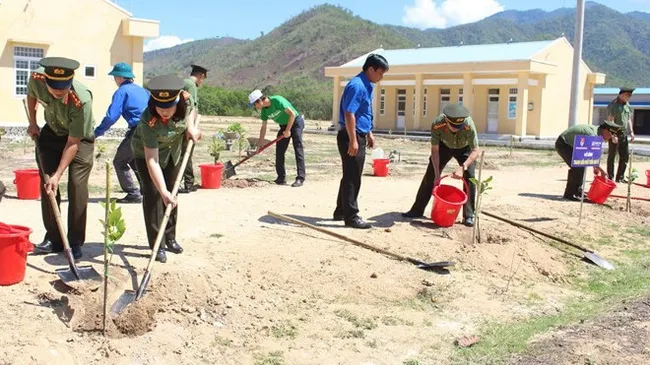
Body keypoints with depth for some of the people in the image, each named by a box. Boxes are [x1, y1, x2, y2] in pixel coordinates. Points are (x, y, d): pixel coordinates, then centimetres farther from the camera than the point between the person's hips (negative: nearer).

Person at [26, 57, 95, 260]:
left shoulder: (82, 100, -38)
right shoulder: (37, 79, -25)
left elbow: (73, 142, -29)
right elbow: (31, 94, 5)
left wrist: (58, 175, -29)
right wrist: (32, 122, 2)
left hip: (81, 137, -4)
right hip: (51, 133, 5)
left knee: (77, 186, -12)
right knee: (47, 184, 1)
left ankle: (75, 243, -3)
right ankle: (53, 239, 11)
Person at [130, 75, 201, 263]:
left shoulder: (186, 99, -29)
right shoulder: (149, 122, -41)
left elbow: (191, 110, -1)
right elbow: (152, 161, -42)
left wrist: (191, 125, -21)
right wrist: (163, 191, -48)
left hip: (173, 150, 5)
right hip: (145, 152, -5)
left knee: (171, 192, 11)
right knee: (153, 194, -12)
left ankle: (170, 238, 26)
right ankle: (157, 245, -4)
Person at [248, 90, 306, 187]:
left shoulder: (277, 100, -27)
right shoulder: (264, 110, -4)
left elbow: (292, 114, -26)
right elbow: (263, 127, 5)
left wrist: (287, 130, -21)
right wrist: (260, 142, 4)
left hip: (295, 122, -8)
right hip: (284, 125, 8)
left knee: (298, 149, -15)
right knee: (279, 151, 2)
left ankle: (300, 178, -18)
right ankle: (281, 178, 10)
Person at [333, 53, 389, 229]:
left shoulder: (367, 86, 14)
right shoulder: (357, 85, -18)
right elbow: (349, 114, -23)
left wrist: (369, 134, 26)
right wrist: (353, 141, -24)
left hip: (359, 136, 10)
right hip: (351, 137, -10)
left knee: (351, 177, 17)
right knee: (352, 178, -5)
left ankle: (341, 211, 28)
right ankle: (351, 217, 2)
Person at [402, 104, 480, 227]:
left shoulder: (469, 125, -40)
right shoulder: (437, 125, -36)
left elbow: (475, 151, -33)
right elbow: (435, 150, -26)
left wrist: (463, 167, -47)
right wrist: (437, 174, -29)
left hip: (465, 148, -1)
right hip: (444, 146, 1)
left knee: (469, 177, -15)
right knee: (430, 175, -1)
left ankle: (469, 216, -6)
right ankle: (417, 210, 9)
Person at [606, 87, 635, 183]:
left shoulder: (627, 105, 14)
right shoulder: (613, 105, -10)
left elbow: (629, 119, 21)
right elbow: (610, 120, -16)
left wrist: (631, 132, 13)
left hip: (624, 135, 8)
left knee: (625, 156, 7)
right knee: (611, 156, 0)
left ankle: (620, 177, 16)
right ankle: (610, 178, 6)